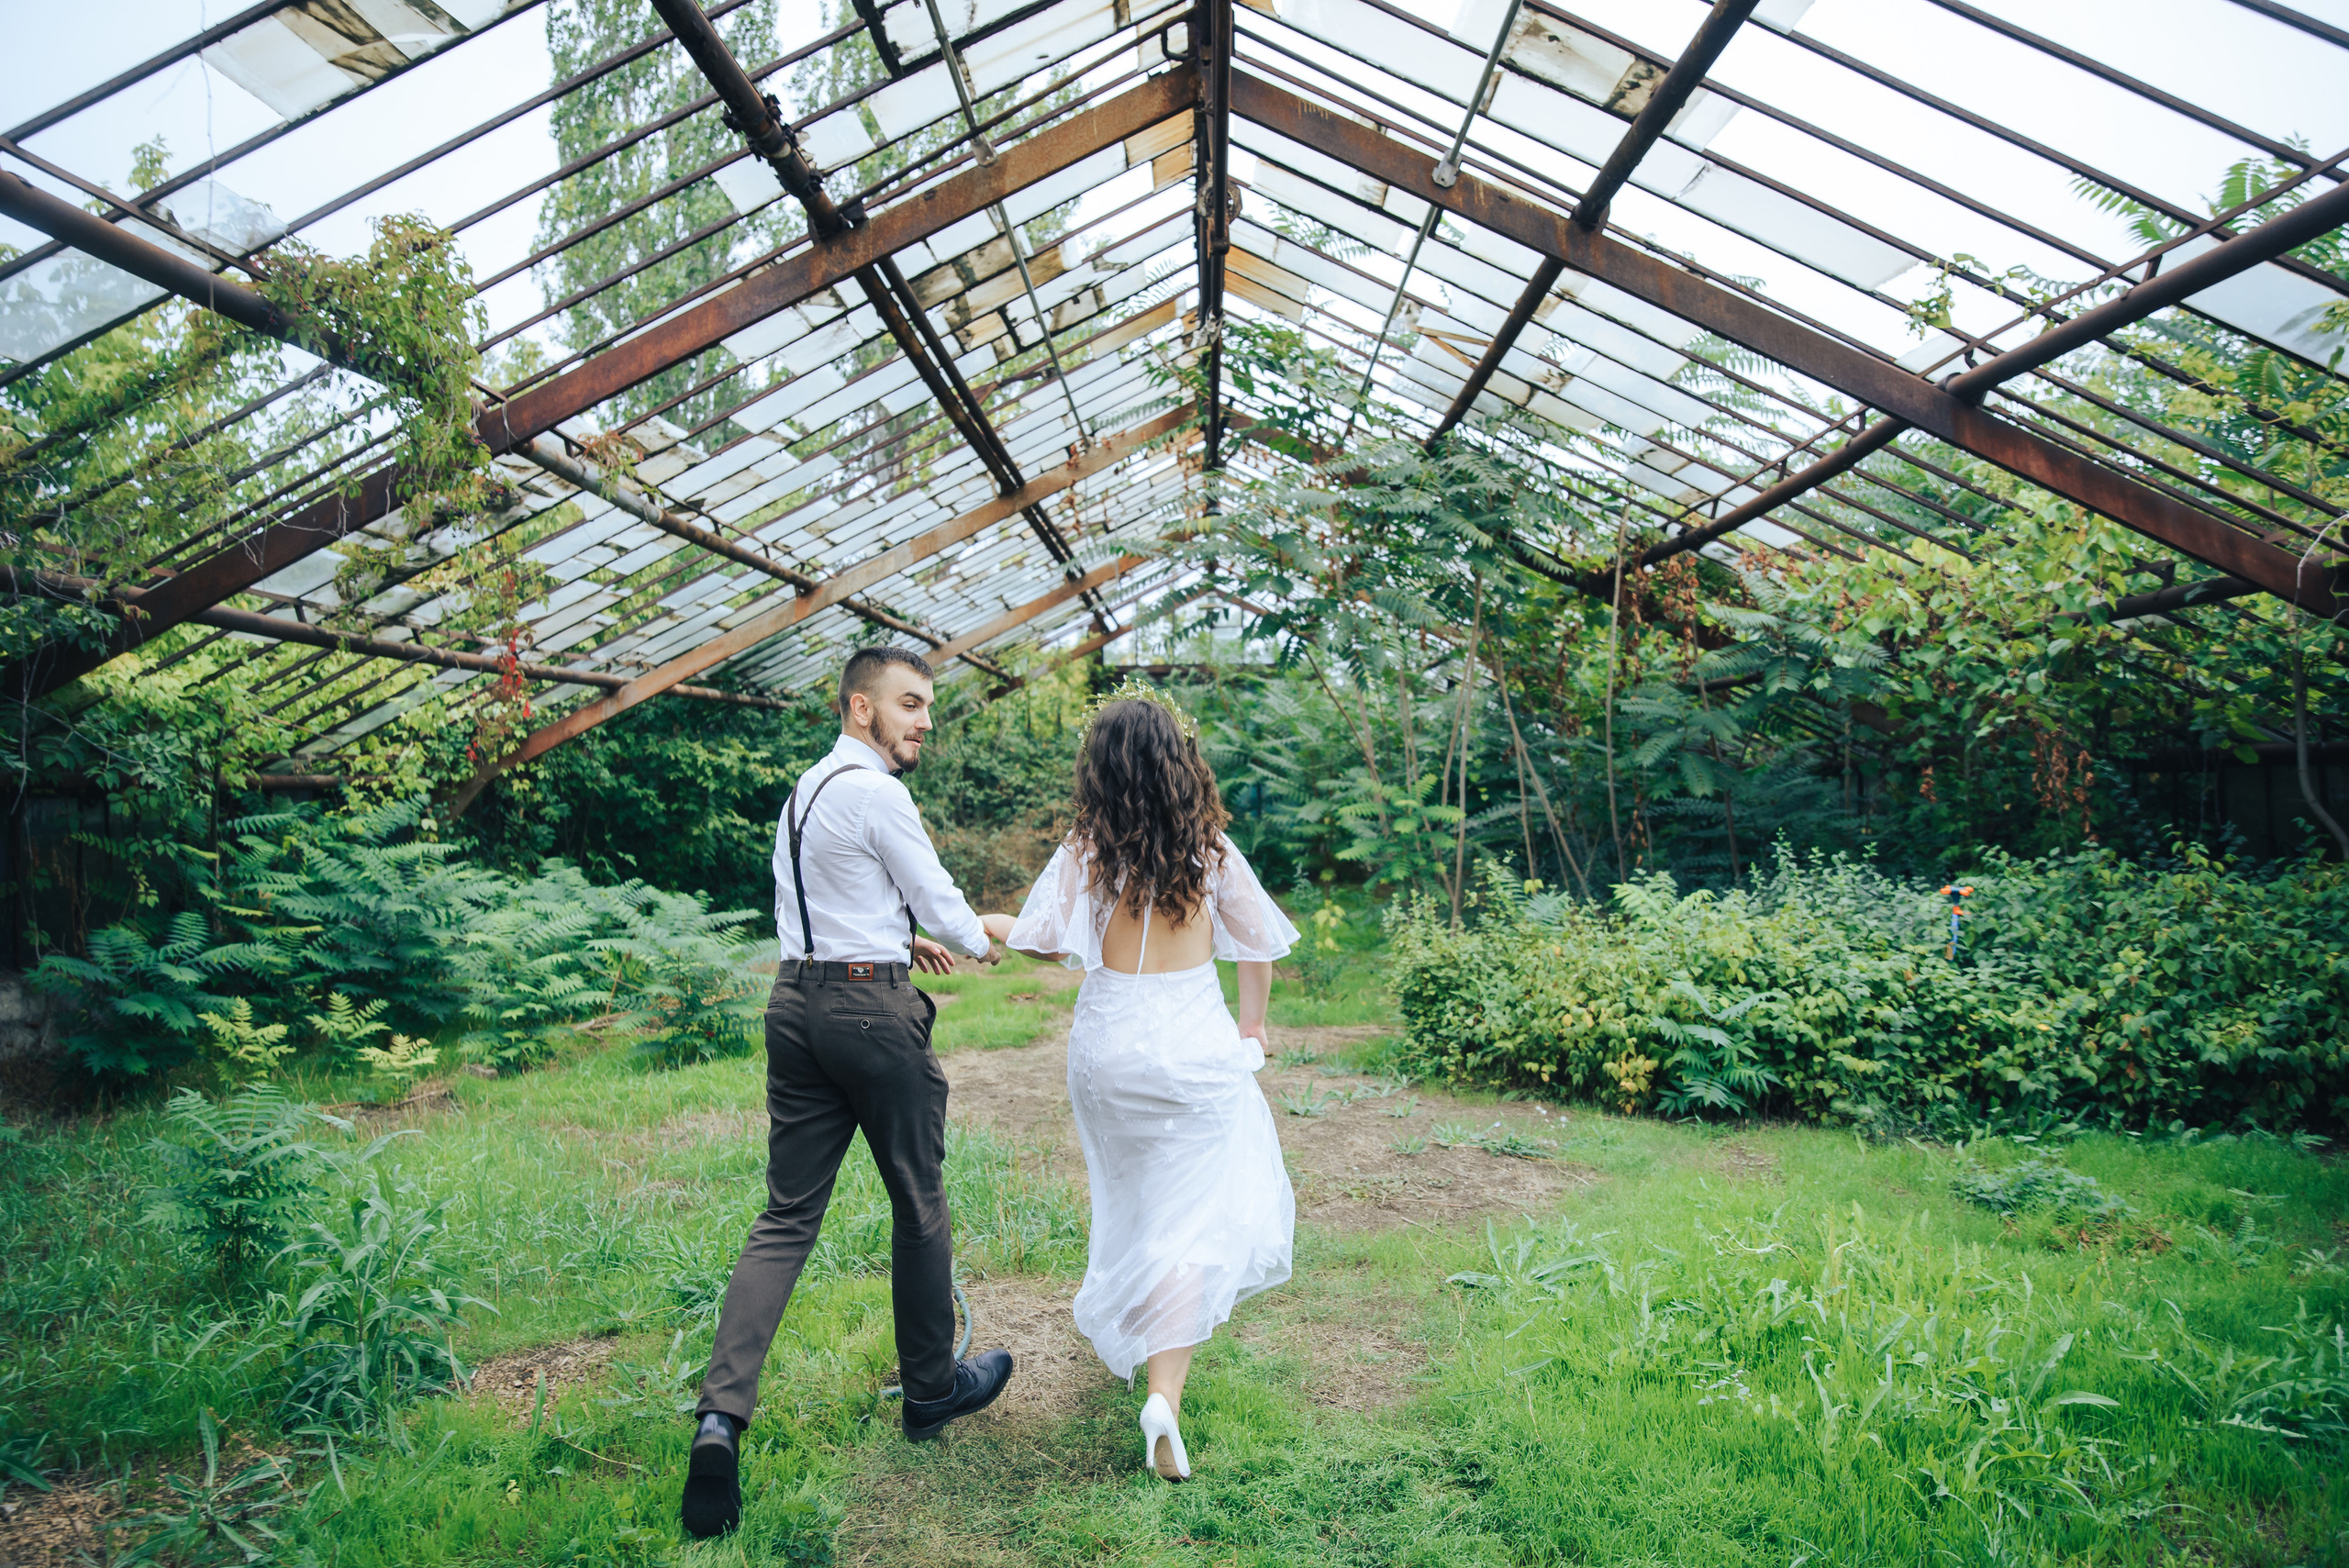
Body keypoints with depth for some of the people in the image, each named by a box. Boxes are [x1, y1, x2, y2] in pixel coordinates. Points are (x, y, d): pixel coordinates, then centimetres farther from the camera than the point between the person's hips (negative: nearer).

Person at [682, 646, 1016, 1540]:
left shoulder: (805, 789, 15)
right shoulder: (876, 794, -14)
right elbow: (937, 897, -6)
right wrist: (981, 943, 15)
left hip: (795, 1001, 8)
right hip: (871, 1008, -8)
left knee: (787, 1216, 7)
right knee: (919, 1204, 10)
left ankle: (722, 1415, -5)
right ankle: (932, 1389, 27)